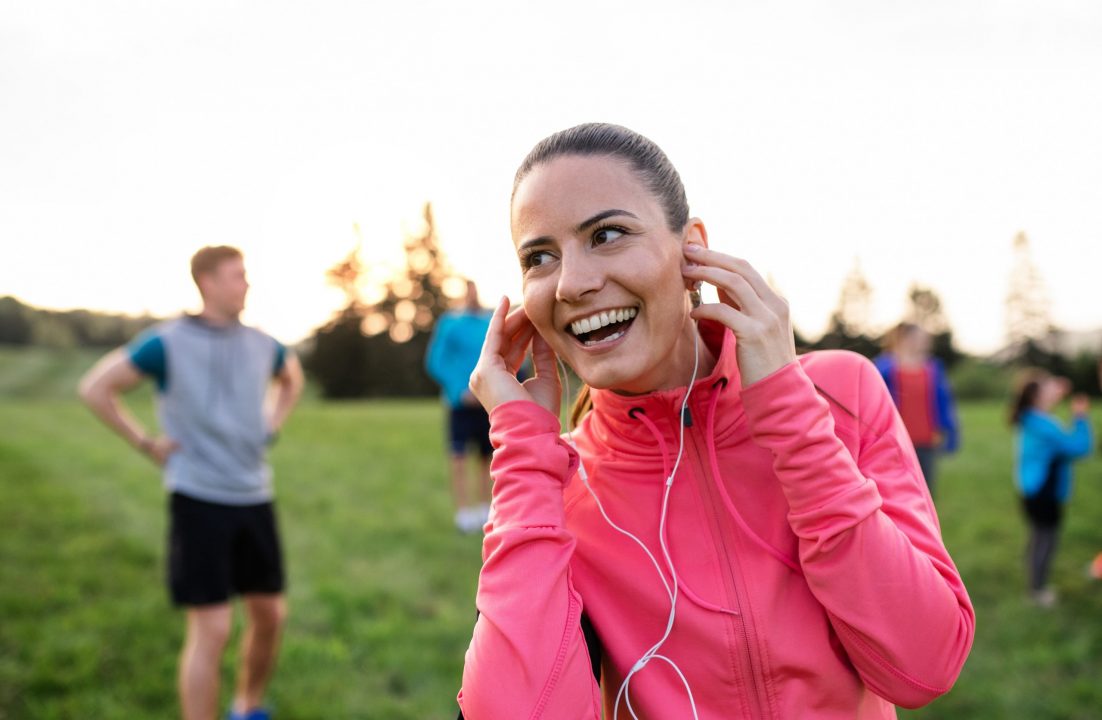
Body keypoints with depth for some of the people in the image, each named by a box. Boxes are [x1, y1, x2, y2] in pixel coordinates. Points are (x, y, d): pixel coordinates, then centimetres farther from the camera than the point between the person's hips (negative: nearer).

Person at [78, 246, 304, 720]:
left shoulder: (260, 344, 7)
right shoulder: (168, 342, -8)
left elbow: (292, 378, 29)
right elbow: (95, 388, -5)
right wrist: (147, 444, -7)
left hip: (255, 498, 6)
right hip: (199, 499, -6)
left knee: (270, 614, 13)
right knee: (211, 631, -7)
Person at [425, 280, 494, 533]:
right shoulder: (449, 322, 0)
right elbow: (435, 362, -2)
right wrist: (459, 391, -12)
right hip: (461, 401, -3)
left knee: (487, 455, 7)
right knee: (458, 454, -7)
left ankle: (484, 508, 19)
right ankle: (463, 511, -2)